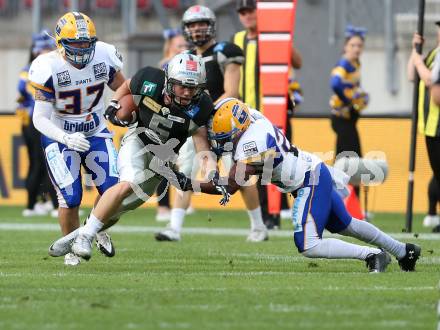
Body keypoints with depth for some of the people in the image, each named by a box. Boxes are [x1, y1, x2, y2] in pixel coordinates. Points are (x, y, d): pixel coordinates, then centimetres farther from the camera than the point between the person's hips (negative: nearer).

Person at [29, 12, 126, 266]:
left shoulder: (104, 57, -14)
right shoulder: (49, 69, -25)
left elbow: (122, 88, 7)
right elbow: (40, 118, -25)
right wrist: (65, 138, -39)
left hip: (96, 131, 3)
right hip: (59, 135, -3)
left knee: (113, 189, -9)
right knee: (70, 198, -12)